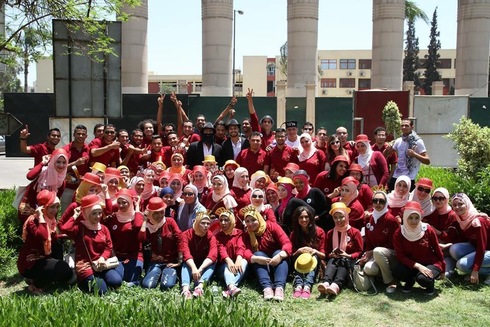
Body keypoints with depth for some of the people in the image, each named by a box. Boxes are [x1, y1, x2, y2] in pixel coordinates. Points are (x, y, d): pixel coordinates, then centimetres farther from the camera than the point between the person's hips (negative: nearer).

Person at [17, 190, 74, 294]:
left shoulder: (50, 220, 6)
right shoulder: (32, 221, -18)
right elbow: (43, 237, -38)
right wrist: (41, 218, -30)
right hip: (29, 264, -9)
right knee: (66, 271, -18)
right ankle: (35, 285, 1)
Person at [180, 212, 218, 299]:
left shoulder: (211, 236, -13)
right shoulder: (186, 234, -14)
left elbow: (213, 255, -29)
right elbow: (186, 253, -29)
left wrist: (200, 269, -45)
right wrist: (194, 268, -48)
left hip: (205, 266, 0)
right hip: (190, 265, 0)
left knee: (213, 263, -29)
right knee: (186, 264, -32)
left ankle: (200, 286, -52)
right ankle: (185, 289, -56)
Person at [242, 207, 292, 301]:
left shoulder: (272, 226, -6)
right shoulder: (246, 235, 1)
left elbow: (287, 243, -18)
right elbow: (246, 252, -17)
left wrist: (280, 255, -39)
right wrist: (256, 258, -40)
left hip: (278, 264, -1)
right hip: (261, 267, 1)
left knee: (278, 252, -30)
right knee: (257, 254, -26)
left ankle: (279, 287, -52)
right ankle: (267, 287, -48)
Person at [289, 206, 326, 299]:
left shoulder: (319, 232, 0)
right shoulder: (294, 234, 3)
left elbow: (323, 255, -2)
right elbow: (291, 255, 2)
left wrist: (315, 251, -24)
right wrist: (299, 251, -18)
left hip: (314, 262, -1)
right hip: (299, 260, 1)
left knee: (314, 256, -32)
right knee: (300, 258, -31)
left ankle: (307, 287, -56)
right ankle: (298, 286, -57)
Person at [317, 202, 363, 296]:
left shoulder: (355, 232, 6)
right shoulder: (330, 233, 16)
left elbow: (359, 252, 2)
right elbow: (326, 252, 15)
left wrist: (348, 256, -16)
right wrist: (331, 254, -8)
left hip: (349, 260, -2)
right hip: (334, 258, 3)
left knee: (344, 261, -37)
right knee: (332, 261, -32)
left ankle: (336, 285, -64)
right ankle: (326, 283, -61)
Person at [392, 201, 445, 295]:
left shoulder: (428, 230, -12)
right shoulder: (398, 234, -12)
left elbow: (437, 250, 0)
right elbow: (401, 256, -14)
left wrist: (442, 268, 10)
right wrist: (417, 265, -27)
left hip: (431, 264, -1)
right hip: (411, 265, 2)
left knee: (422, 278, -34)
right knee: (397, 272, -29)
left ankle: (430, 282, 6)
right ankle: (410, 281, 8)